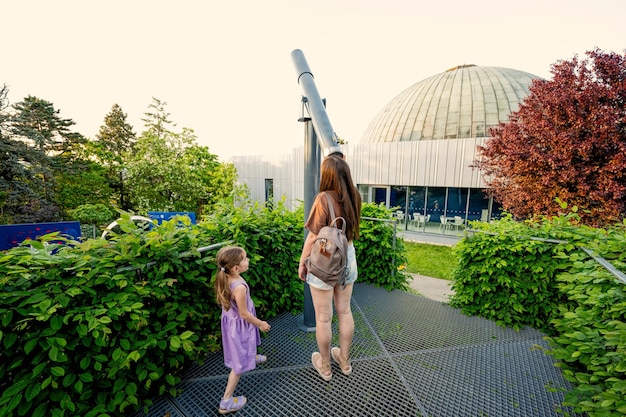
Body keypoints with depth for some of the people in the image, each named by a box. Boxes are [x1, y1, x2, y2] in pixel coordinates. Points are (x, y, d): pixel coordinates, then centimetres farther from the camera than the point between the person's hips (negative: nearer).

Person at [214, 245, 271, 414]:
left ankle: (252, 357, 67)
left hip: (230, 320, 9)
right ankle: (226, 401, 23)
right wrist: (261, 324, -10)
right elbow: (244, 314, -26)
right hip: (239, 325, -8)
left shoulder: (225, 278, -12)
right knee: (240, 362, 10)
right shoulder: (239, 287, -38)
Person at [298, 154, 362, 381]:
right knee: (344, 311, 21)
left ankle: (324, 366, 33)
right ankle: (344, 360, 41)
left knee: (323, 317, 12)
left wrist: (302, 262, -4)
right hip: (347, 257, 7)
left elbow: (313, 237, -20)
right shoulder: (354, 196, -3)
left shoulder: (323, 198, -21)